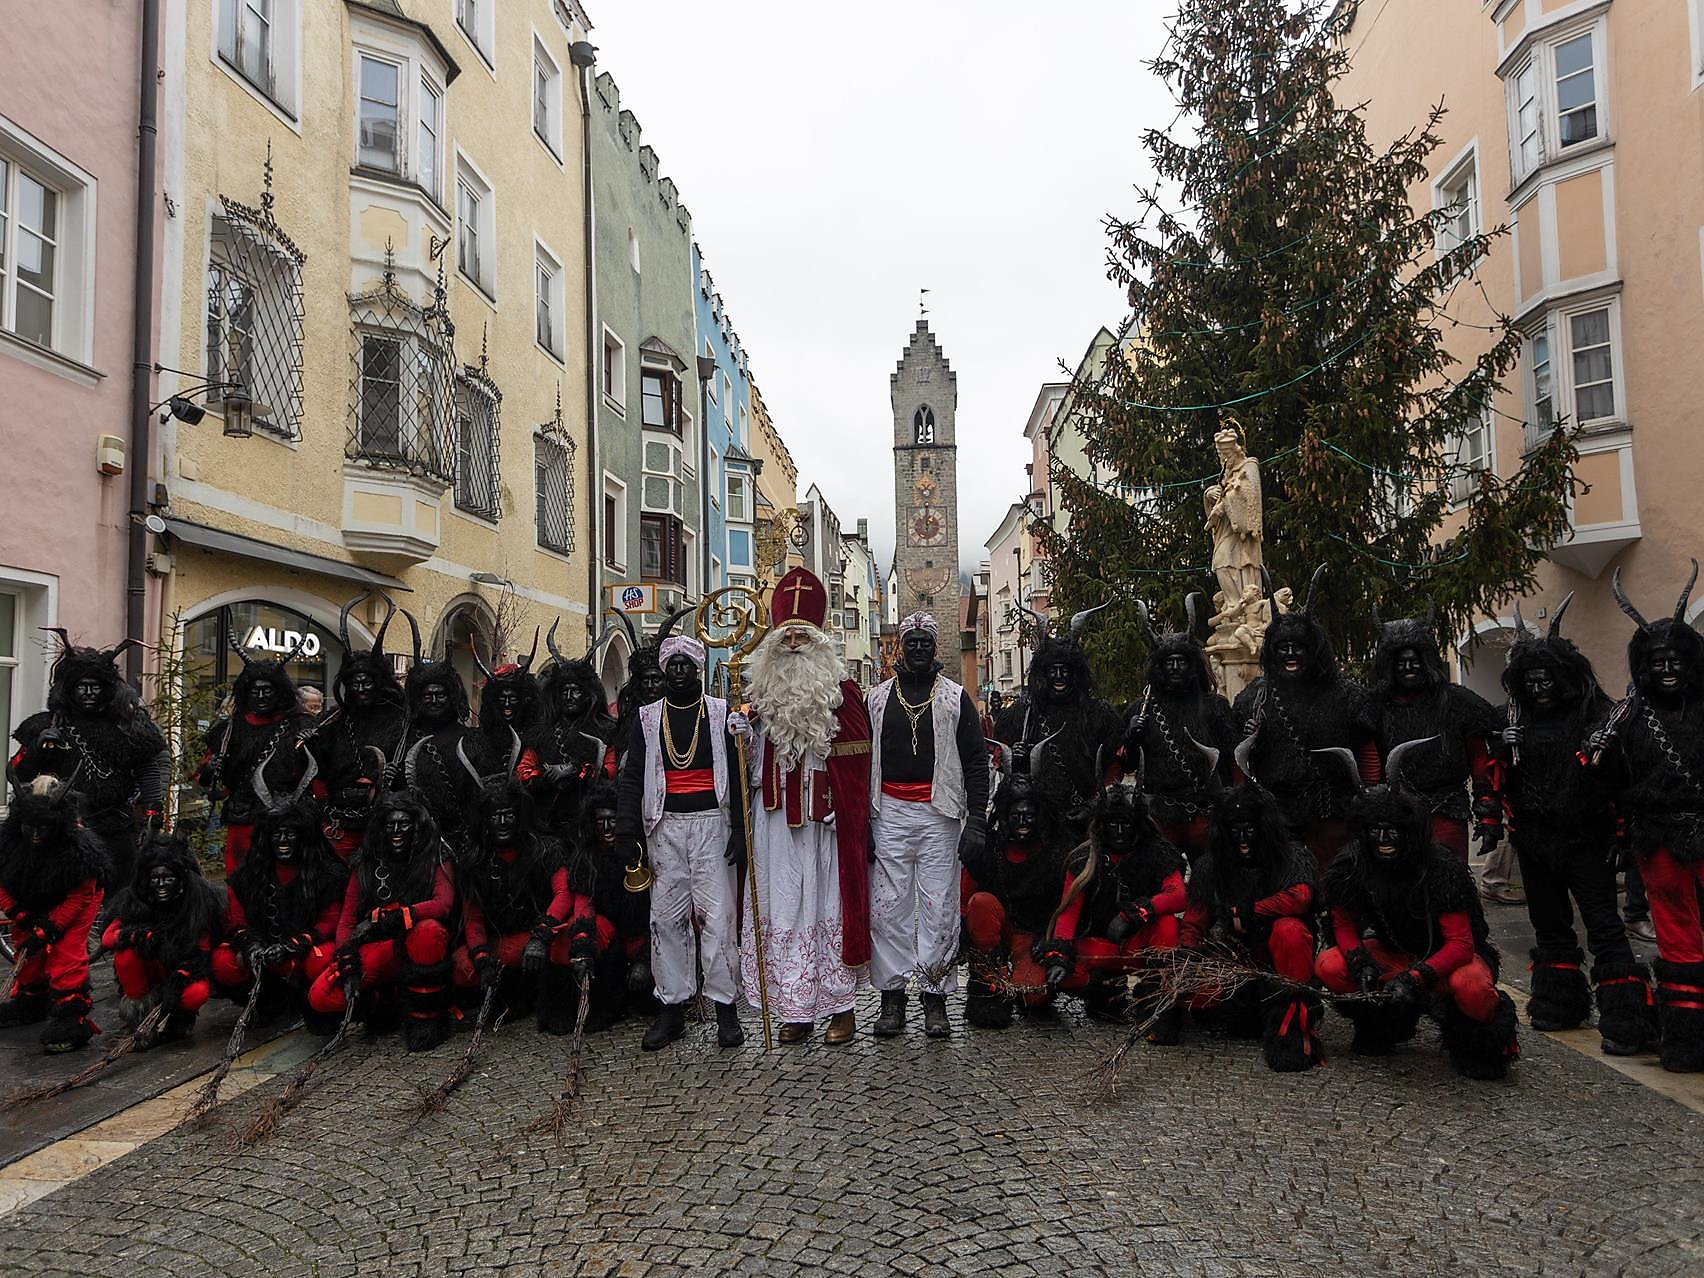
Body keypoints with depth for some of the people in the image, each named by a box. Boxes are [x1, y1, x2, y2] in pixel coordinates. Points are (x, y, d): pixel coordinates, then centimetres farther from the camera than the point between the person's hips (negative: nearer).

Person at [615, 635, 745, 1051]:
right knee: (667, 917, 4)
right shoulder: (647, 717, 10)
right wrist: (628, 832, -2)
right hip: (665, 825, 2)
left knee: (717, 913, -4)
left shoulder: (720, 713, 5)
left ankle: (725, 1005, 6)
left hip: (711, 822, -2)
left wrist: (739, 827, -5)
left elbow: (737, 772, 2)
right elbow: (631, 778, 7)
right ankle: (672, 1008, 14)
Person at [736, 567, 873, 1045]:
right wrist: (742, 738, -7)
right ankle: (795, 1009, 16)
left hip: (825, 818, -3)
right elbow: (752, 762, 14)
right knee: (782, 906, 5)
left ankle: (839, 1005, 14)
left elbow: (856, 763, -3)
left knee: (830, 902, 3)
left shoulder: (842, 691, 0)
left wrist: (851, 820, -9)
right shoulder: (762, 693, 9)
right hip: (774, 817, 3)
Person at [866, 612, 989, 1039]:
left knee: (939, 907, 1)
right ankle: (892, 995, 12)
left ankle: (935, 996, 11)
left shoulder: (955, 697, 6)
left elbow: (976, 762, 3)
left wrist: (976, 822, -6)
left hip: (940, 815, -1)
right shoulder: (877, 698, 11)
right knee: (888, 906, 2)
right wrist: (862, 821, 4)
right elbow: (862, 761, 11)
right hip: (890, 812, 2)